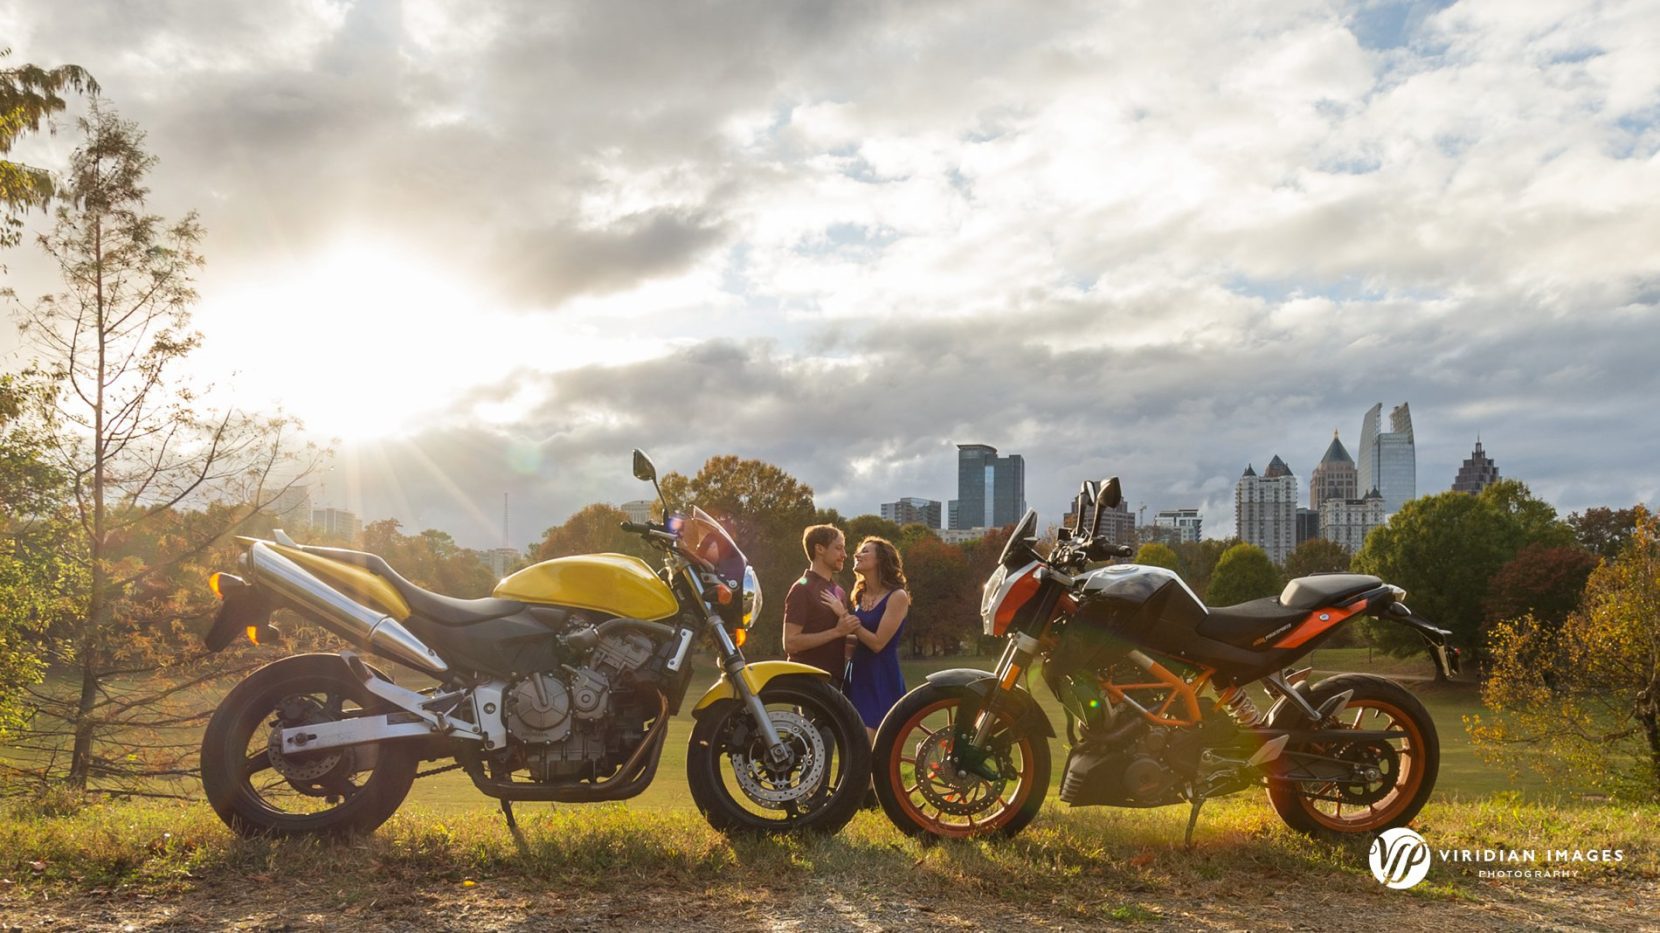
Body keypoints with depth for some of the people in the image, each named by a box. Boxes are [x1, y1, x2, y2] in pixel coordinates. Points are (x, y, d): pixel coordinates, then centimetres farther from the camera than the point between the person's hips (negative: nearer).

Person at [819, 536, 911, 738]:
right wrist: (844, 623, 1)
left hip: (882, 681, -7)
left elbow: (878, 642, -15)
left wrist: (844, 614, -13)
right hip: (858, 678, 7)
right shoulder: (861, 596, 12)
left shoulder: (897, 596, -9)